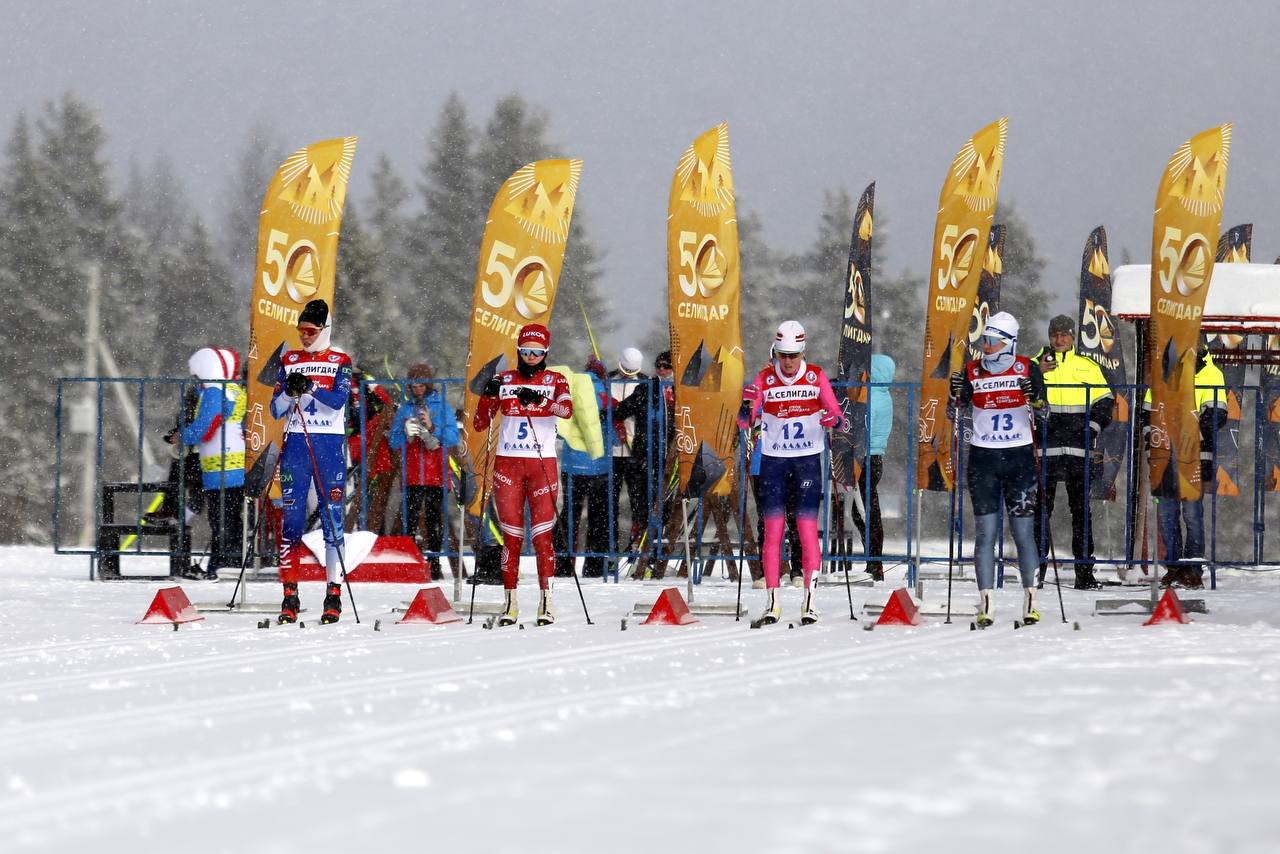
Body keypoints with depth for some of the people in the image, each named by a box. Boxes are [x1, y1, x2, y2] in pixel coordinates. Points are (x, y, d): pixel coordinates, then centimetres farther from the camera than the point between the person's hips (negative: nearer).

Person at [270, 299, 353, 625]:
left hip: (329, 443, -2)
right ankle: (290, 595, -1)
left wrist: (309, 388, -25)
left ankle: (334, 595, -3)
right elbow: (276, 410, 8)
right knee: (292, 516, -2)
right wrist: (289, 392, -12)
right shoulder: (289, 361, 12)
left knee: (332, 516, -4)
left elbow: (338, 400, -12)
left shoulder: (340, 361, 5)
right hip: (295, 441, 2)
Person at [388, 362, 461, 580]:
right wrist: (406, 433, -11)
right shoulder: (405, 409, 11)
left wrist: (432, 428, -17)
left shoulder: (442, 407, 6)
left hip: (436, 474, -1)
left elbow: (453, 438, -4)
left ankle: (434, 562, 5)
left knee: (434, 518, 1)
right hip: (411, 476, 1)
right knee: (411, 518, -4)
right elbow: (394, 443, 9)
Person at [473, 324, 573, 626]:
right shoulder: (503, 380, 9)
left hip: (542, 464, -1)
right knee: (511, 535, 0)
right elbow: (479, 424, 6)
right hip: (507, 464, 1)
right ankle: (510, 603, 4)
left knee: (542, 535, -5)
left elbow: (567, 409, -16)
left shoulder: (555, 381, 5)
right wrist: (489, 396, -12)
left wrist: (539, 400, -34)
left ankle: (546, 601, -4)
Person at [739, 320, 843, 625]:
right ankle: (771, 602, 1)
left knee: (807, 529, -7)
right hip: (773, 461, 1)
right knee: (773, 529, -3)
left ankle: (809, 601, -5)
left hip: (808, 461, -1)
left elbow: (836, 413, 0)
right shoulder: (764, 379, -2)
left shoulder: (816, 376, -3)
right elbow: (745, 422, -6)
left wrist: (833, 419, -24)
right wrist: (746, 406, -28)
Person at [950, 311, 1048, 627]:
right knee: (985, 532, -1)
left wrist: (1035, 394, -30)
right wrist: (957, 393, -23)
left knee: (1024, 532, 0)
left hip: (1019, 458, -1)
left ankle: (1031, 600, 10)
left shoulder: (1026, 369, -1)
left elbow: (1042, 409, -10)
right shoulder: (972, 371, 3)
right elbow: (956, 409, -3)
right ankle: (985, 603, 2)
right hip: (983, 458, 1)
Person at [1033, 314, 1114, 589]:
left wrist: (1092, 427, 1)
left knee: (1081, 509, 2)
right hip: (1045, 448, -1)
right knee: (1041, 508, -2)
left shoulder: (1088, 367, 13)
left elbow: (1105, 401, 16)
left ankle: (1085, 572, 5)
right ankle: (1036, 569, 3)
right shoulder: (1036, 364, 8)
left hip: (1079, 450, 1)